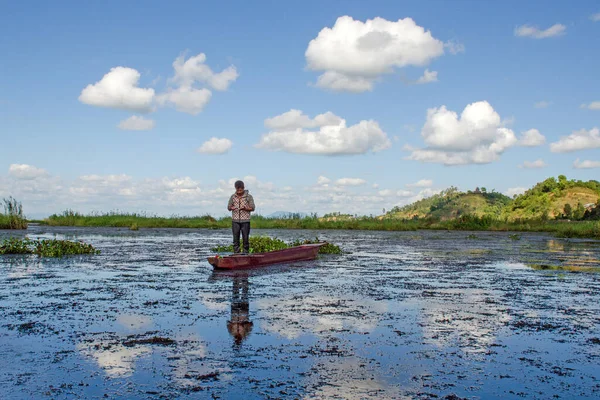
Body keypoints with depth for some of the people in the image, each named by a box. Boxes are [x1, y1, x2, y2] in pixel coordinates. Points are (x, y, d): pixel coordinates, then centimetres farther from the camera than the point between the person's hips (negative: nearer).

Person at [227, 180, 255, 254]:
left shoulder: (249, 196, 1)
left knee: (245, 238, 1)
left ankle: (246, 253, 9)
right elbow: (228, 207, 13)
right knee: (236, 238, 2)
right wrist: (231, 208, -10)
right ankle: (236, 253, 6)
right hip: (235, 220, 2)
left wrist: (245, 208, -16)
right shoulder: (233, 196, 8)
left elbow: (252, 208, 1)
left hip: (245, 221, -2)